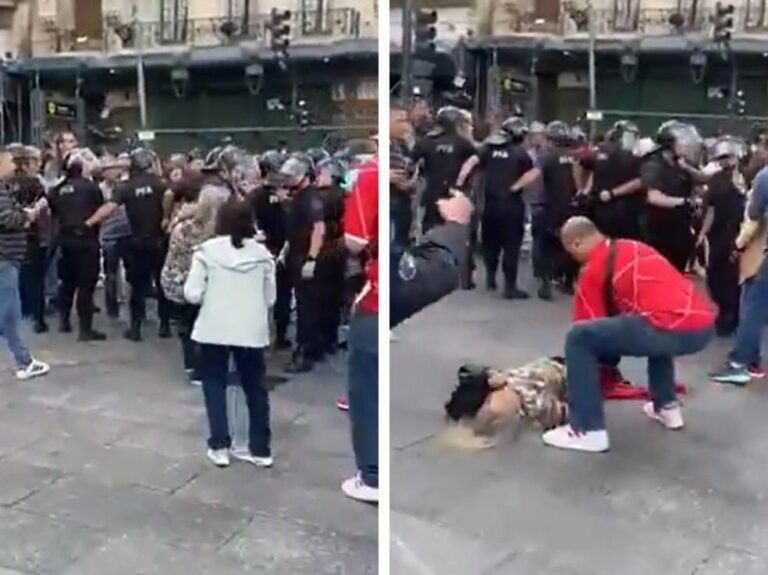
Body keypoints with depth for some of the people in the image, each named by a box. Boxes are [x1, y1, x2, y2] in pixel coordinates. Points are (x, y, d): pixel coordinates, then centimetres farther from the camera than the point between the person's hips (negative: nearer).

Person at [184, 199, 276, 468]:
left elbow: (192, 295, -8)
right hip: (252, 330, 2)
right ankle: (261, 449, 19)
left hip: (215, 329, -1)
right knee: (255, 387, 13)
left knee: (215, 385, 14)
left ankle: (219, 446, 11)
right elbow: (270, 298, 4)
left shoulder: (207, 250, -6)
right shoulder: (262, 253, 0)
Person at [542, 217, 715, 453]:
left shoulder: (593, 267, 5)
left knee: (578, 338, -3)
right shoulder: (634, 248, 28)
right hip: (705, 325, 9)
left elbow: (592, 324, 11)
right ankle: (667, 407, 37)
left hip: (675, 329, -9)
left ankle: (588, 431, -1)